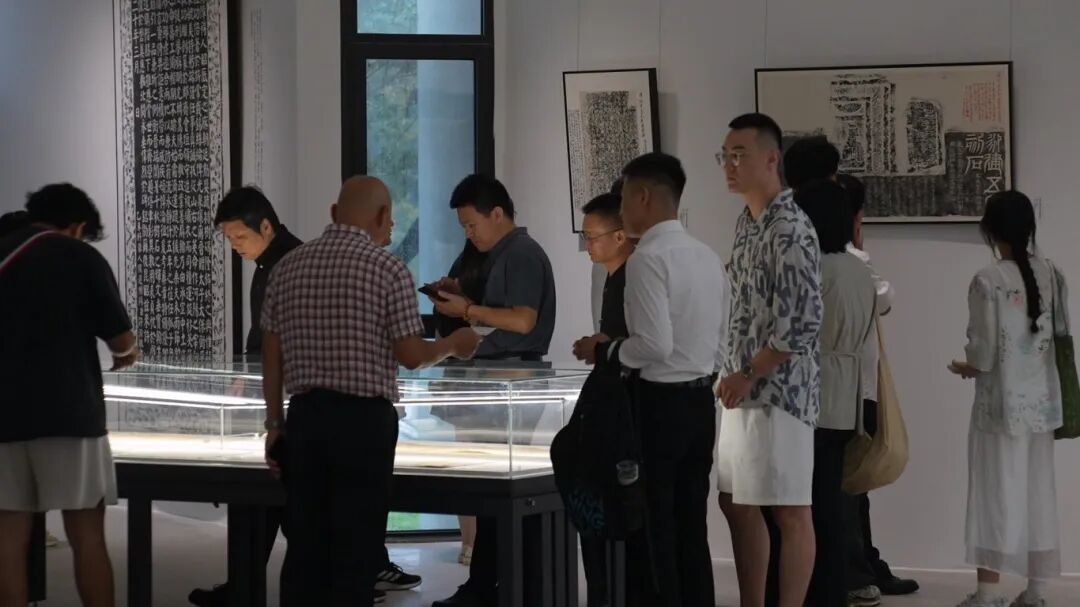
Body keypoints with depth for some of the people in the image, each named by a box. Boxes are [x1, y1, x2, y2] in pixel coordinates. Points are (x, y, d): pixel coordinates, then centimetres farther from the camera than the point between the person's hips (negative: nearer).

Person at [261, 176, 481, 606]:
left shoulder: (288, 267, 9)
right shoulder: (387, 268, -6)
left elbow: (271, 355, 10)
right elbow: (410, 355, -8)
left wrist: (274, 423, 16)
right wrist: (452, 345, 11)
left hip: (305, 415, 5)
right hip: (363, 418, -5)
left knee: (305, 545, 9)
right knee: (356, 547, -1)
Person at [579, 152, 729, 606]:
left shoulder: (648, 258, -15)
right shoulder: (708, 256, 11)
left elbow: (655, 345, -22)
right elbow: (719, 345, 13)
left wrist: (604, 350, -7)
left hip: (660, 403, -8)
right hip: (702, 402, 8)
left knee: (653, 533, -2)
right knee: (691, 528, 12)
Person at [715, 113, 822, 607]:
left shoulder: (791, 229, -15)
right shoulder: (747, 223, 12)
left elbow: (802, 321, -21)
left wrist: (748, 376, -16)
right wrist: (734, 377, 12)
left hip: (779, 390, -9)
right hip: (743, 390, 9)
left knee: (788, 512, -2)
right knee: (738, 504, 13)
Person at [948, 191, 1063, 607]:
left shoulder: (988, 280, -13)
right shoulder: (1052, 275, 2)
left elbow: (985, 351, -12)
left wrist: (967, 367, 7)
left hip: (1002, 401, -5)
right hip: (1042, 400, 5)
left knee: (998, 492, 0)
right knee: (1038, 492, 10)